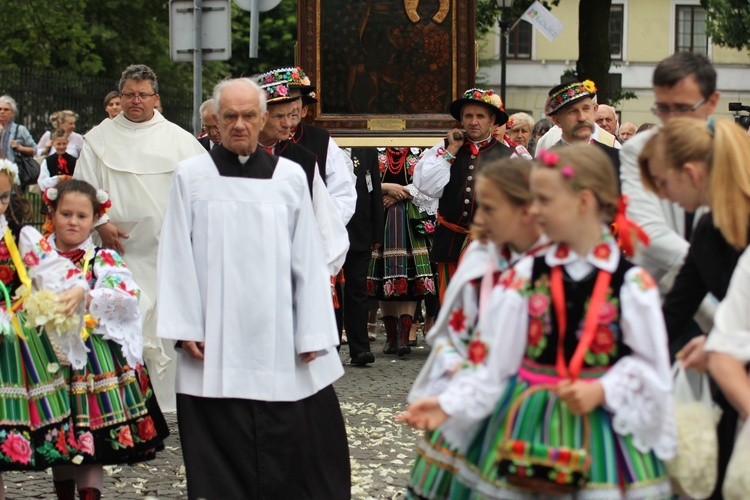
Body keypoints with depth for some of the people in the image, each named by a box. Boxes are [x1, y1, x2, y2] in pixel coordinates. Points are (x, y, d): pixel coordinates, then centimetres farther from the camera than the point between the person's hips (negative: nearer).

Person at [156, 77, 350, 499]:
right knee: (224, 447, 1)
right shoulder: (191, 176, 3)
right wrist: (185, 326, -4)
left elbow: (308, 259, 4)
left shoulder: (290, 177, 5)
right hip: (216, 342, -1)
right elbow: (178, 258, 2)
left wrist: (312, 333, -1)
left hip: (278, 338, 1)